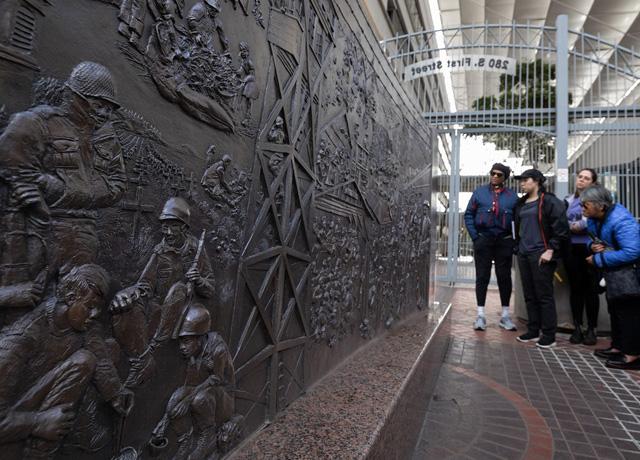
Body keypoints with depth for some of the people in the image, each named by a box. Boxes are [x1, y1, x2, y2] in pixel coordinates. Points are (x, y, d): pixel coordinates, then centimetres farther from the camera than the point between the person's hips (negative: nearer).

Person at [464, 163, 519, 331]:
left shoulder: (512, 195, 6)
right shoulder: (479, 192, 4)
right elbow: (469, 215, 2)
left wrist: (516, 240, -2)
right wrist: (475, 237, -5)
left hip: (504, 241, 1)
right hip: (483, 240, -1)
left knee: (504, 277, 8)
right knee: (482, 276, 2)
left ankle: (505, 315, 19)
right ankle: (481, 315, 8)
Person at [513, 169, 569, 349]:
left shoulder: (549, 201, -7)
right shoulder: (521, 204, 17)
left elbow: (561, 228, -12)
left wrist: (551, 250, -16)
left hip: (541, 254, -7)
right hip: (523, 253, 8)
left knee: (544, 295, -2)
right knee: (529, 295, 12)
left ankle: (549, 335, 6)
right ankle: (533, 331, 21)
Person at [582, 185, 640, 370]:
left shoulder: (620, 221, -32)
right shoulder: (595, 218, -3)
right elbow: (595, 239, 12)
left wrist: (598, 259, -32)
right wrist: (593, 246, -14)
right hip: (614, 271, 10)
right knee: (615, 308, 19)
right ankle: (618, 346, 34)